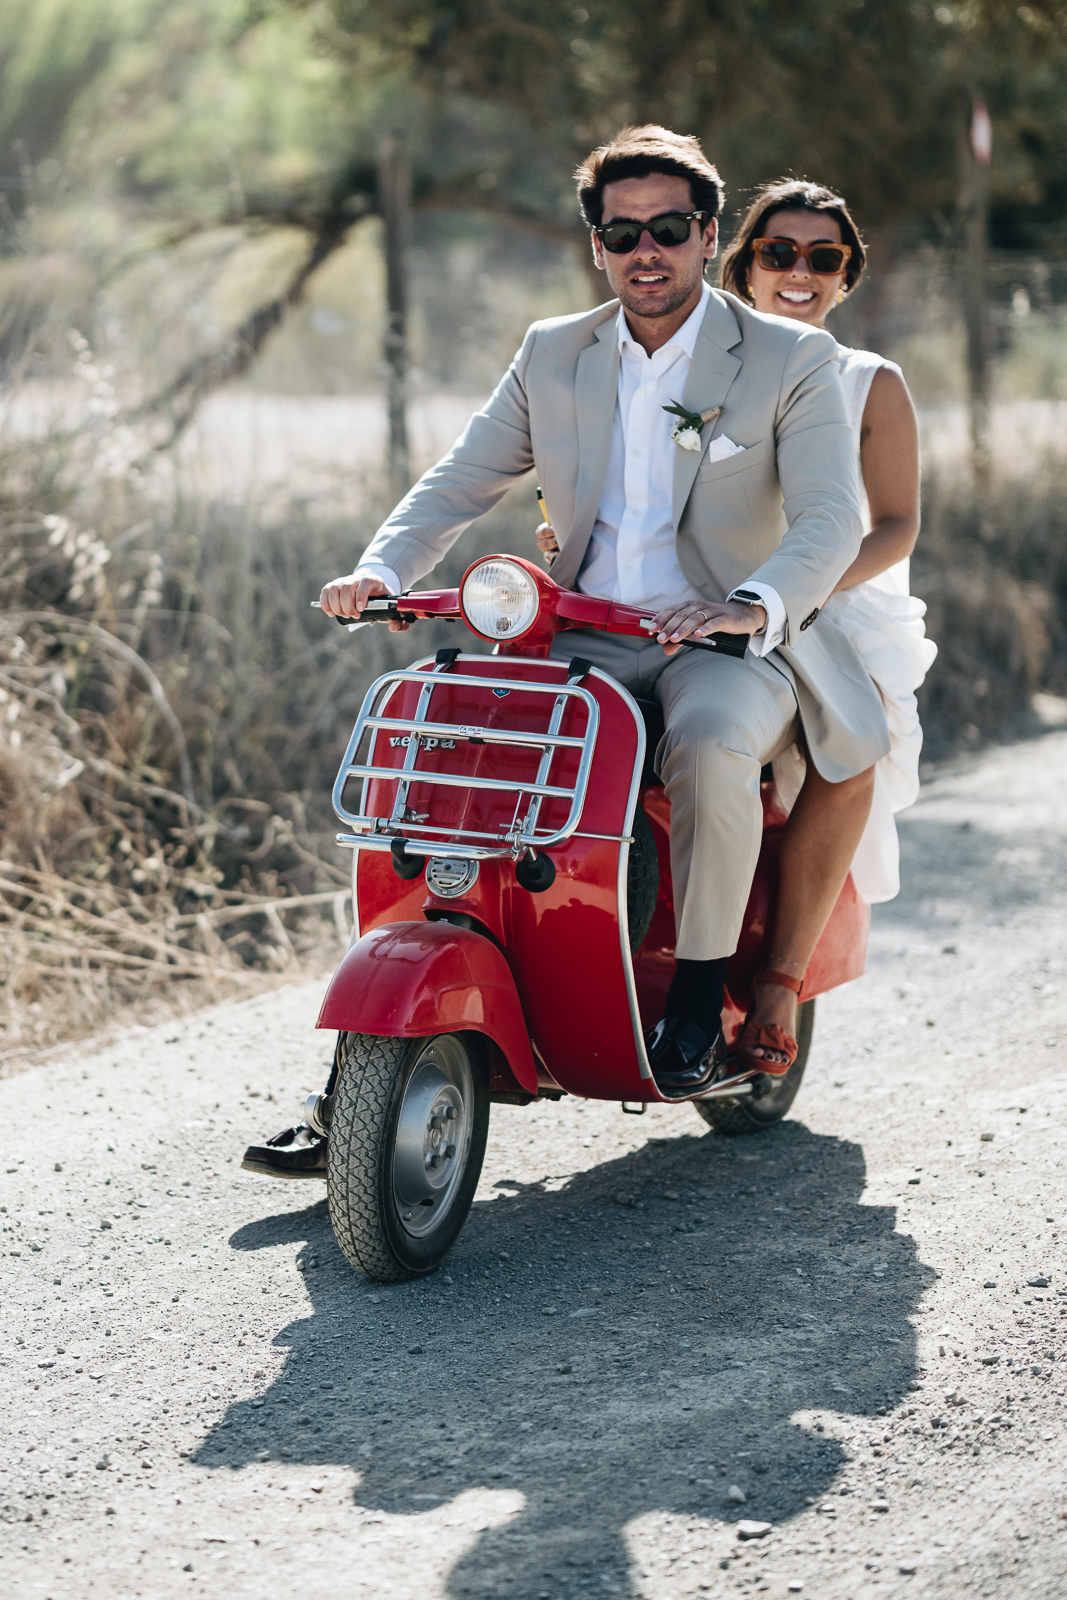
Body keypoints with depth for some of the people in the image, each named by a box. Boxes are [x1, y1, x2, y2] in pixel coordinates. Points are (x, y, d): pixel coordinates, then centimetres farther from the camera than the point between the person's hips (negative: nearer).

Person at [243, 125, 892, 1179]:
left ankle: (700, 986, -14)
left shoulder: (791, 361, -1)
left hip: (728, 647, -4)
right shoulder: (553, 356, 12)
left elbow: (830, 520, -12)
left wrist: (755, 605, -33)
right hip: (582, 644, 4)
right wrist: (382, 569, -10)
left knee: (709, 748, -39)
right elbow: (461, 481, 11)